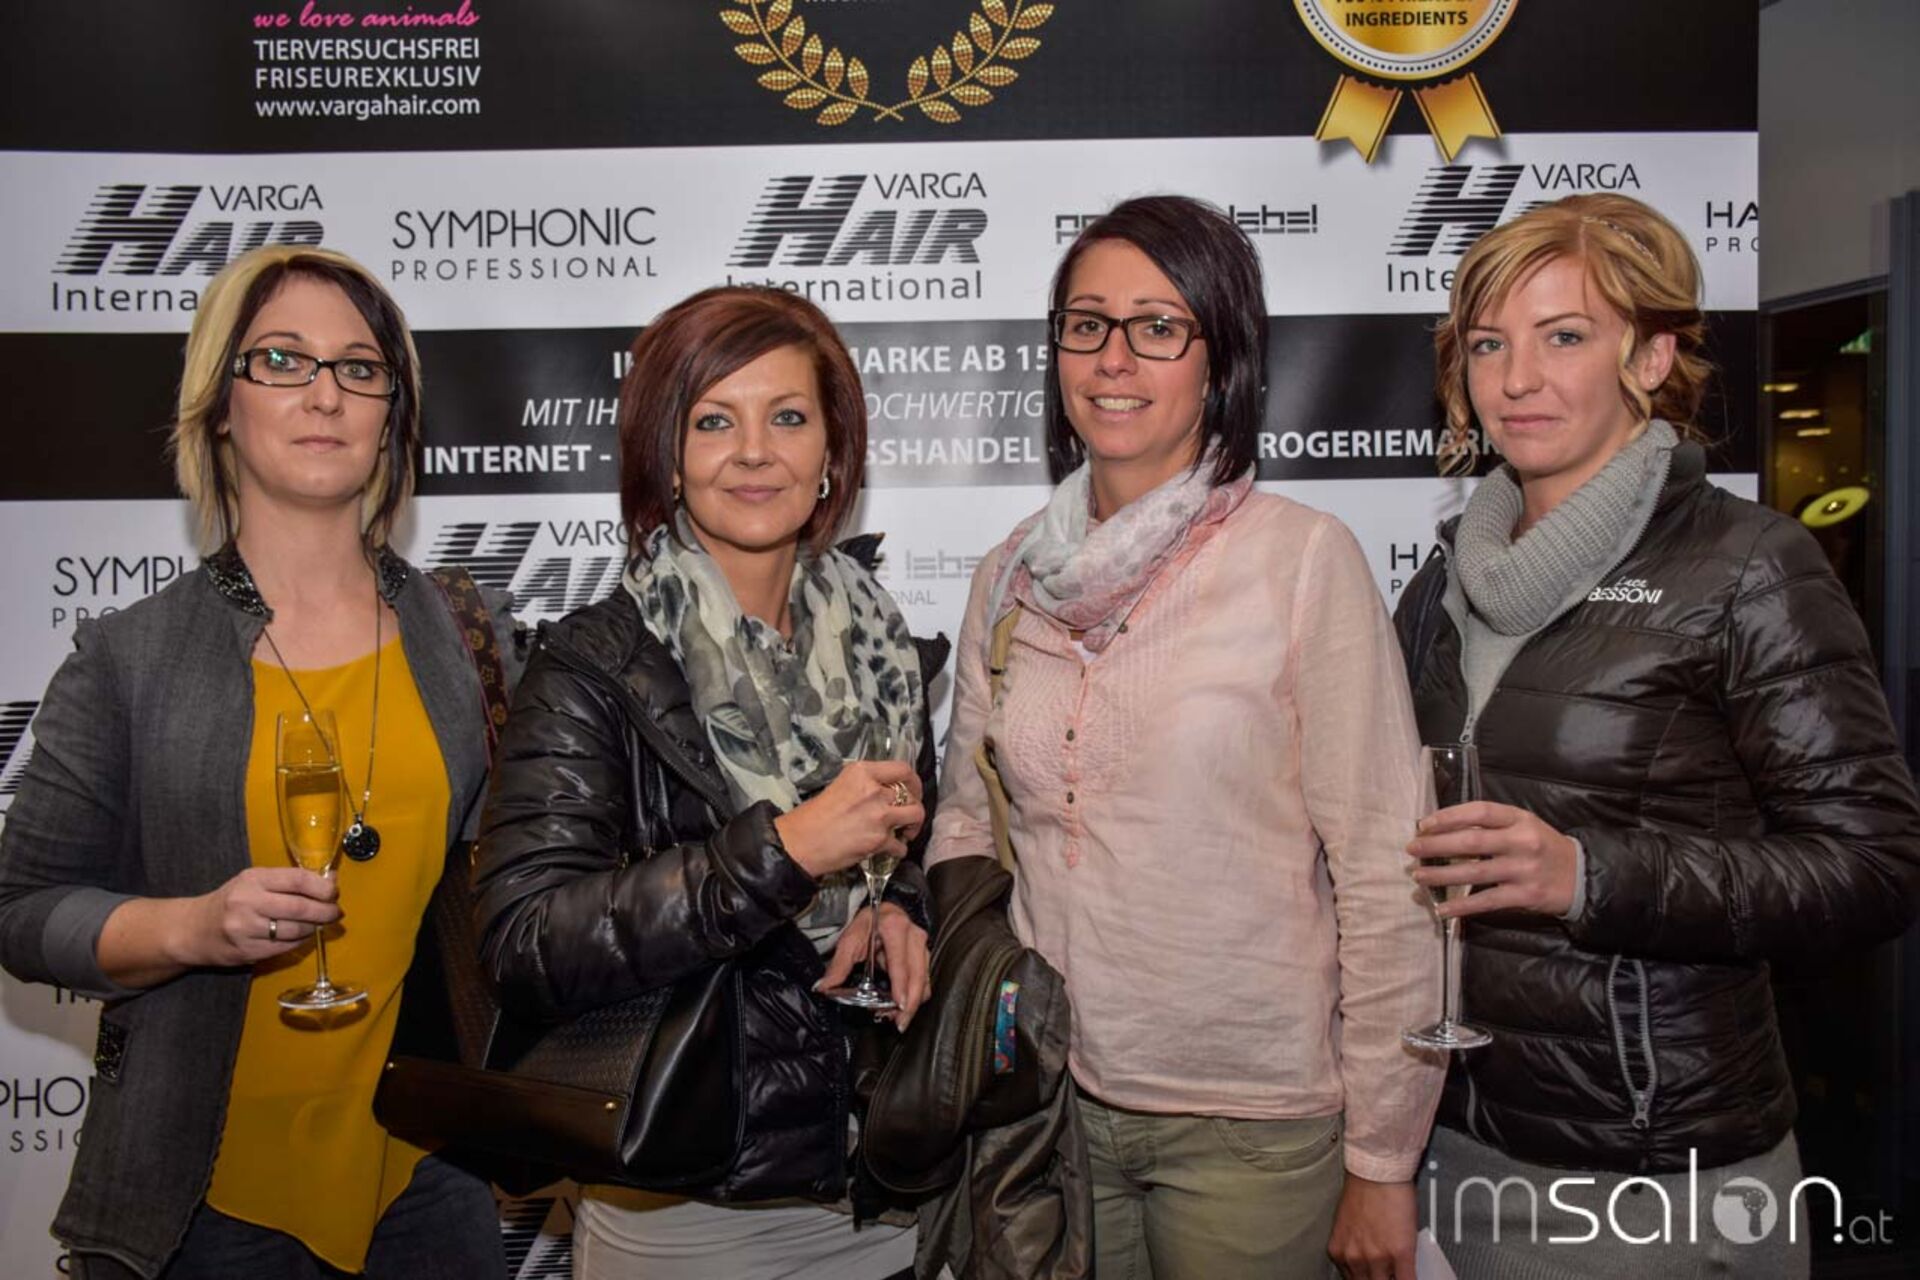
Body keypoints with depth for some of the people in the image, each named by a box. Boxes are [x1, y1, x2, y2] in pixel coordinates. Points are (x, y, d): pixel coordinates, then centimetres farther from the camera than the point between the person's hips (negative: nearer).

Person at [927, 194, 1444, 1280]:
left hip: (1251, 1122, -3)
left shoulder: (1305, 560, -12)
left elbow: (1386, 879, -11)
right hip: (1048, 1099, 4)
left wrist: (1382, 1161, -8)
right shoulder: (1012, 577, 2)